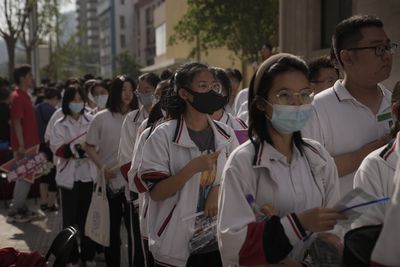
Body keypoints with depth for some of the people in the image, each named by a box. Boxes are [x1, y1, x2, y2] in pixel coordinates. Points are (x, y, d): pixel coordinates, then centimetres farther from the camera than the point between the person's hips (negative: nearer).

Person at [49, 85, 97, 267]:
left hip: (89, 175, 1)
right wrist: (78, 147, -21)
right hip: (69, 176, -1)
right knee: (70, 218, 6)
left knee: (87, 216, 10)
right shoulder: (60, 125, 1)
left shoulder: (91, 121, 2)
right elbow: (57, 149, -9)